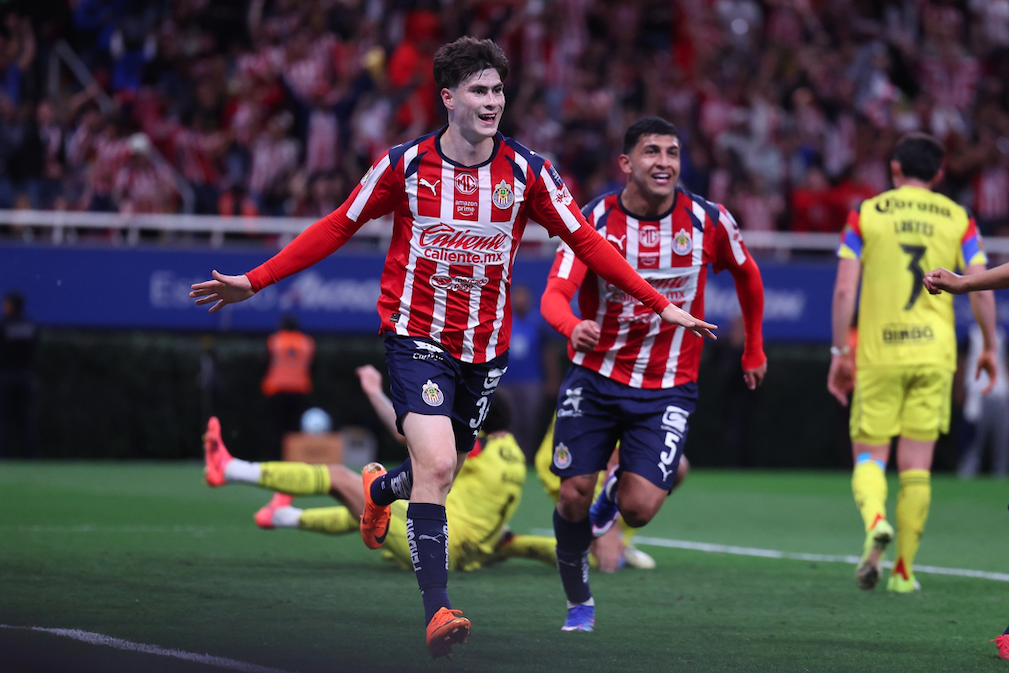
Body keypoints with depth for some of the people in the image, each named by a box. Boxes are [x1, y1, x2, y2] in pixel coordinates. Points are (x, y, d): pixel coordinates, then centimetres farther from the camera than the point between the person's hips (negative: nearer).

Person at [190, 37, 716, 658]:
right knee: (436, 467, -21)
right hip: (416, 335, -3)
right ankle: (437, 610, -18)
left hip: (485, 346, 3)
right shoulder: (404, 164, -6)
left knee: (442, 472, 14)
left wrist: (660, 305, -3)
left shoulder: (527, 171, -3)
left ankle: (379, 489, 51)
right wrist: (253, 282, 0)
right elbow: (337, 228, 4)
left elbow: (586, 241, 3)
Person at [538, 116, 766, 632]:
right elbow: (555, 295, -23)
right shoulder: (593, 221, -11)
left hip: (668, 389, 0)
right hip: (594, 378, 0)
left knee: (638, 508, -13)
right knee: (573, 495, -5)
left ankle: (621, 484, 25)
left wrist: (754, 350, 19)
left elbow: (747, 275, 13)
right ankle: (578, 602, 21)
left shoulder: (708, 221, -7)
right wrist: (573, 327, -46)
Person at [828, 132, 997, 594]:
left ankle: (875, 520, -28)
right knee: (916, 464, 6)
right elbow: (981, 291, 1)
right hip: (934, 353, 1)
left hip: (878, 353, -1)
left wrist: (840, 353, 4)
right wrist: (989, 348, 14)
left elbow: (844, 289, -2)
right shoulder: (958, 219, 7)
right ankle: (903, 570, 6)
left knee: (869, 455, 4)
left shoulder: (865, 215, 4)